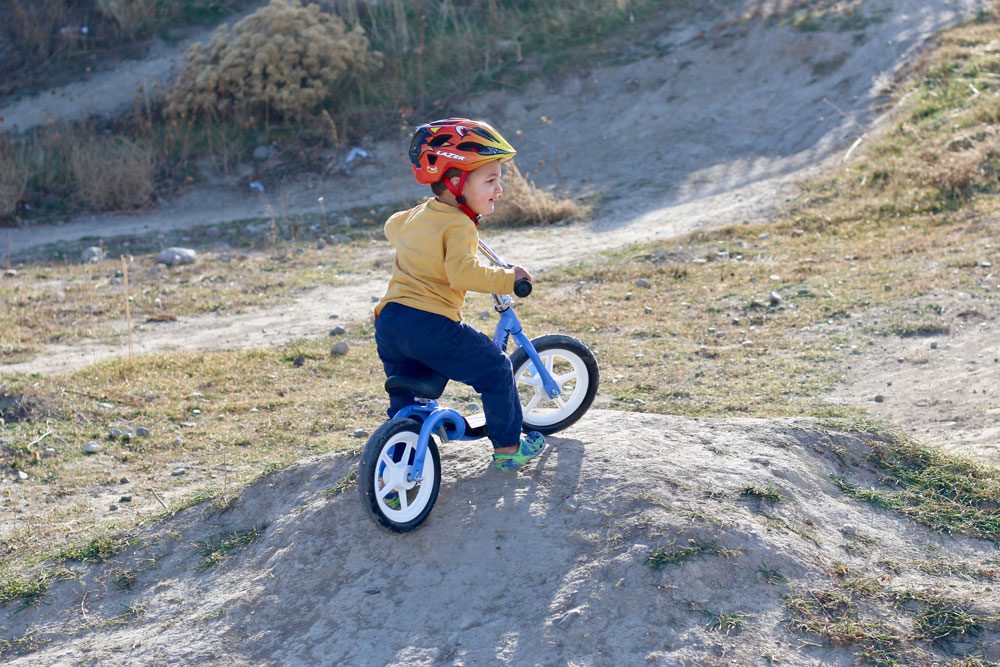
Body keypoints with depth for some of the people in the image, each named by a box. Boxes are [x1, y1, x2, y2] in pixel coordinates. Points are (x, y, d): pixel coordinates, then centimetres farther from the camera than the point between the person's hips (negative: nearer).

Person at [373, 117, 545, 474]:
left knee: (403, 401, 21)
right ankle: (507, 447, 18)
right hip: (431, 325, -8)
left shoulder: (414, 216, 17)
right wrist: (508, 278, -17)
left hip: (388, 322, 8)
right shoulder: (458, 226, -9)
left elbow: (392, 227, 40)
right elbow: (463, 271, -25)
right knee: (496, 371, 9)